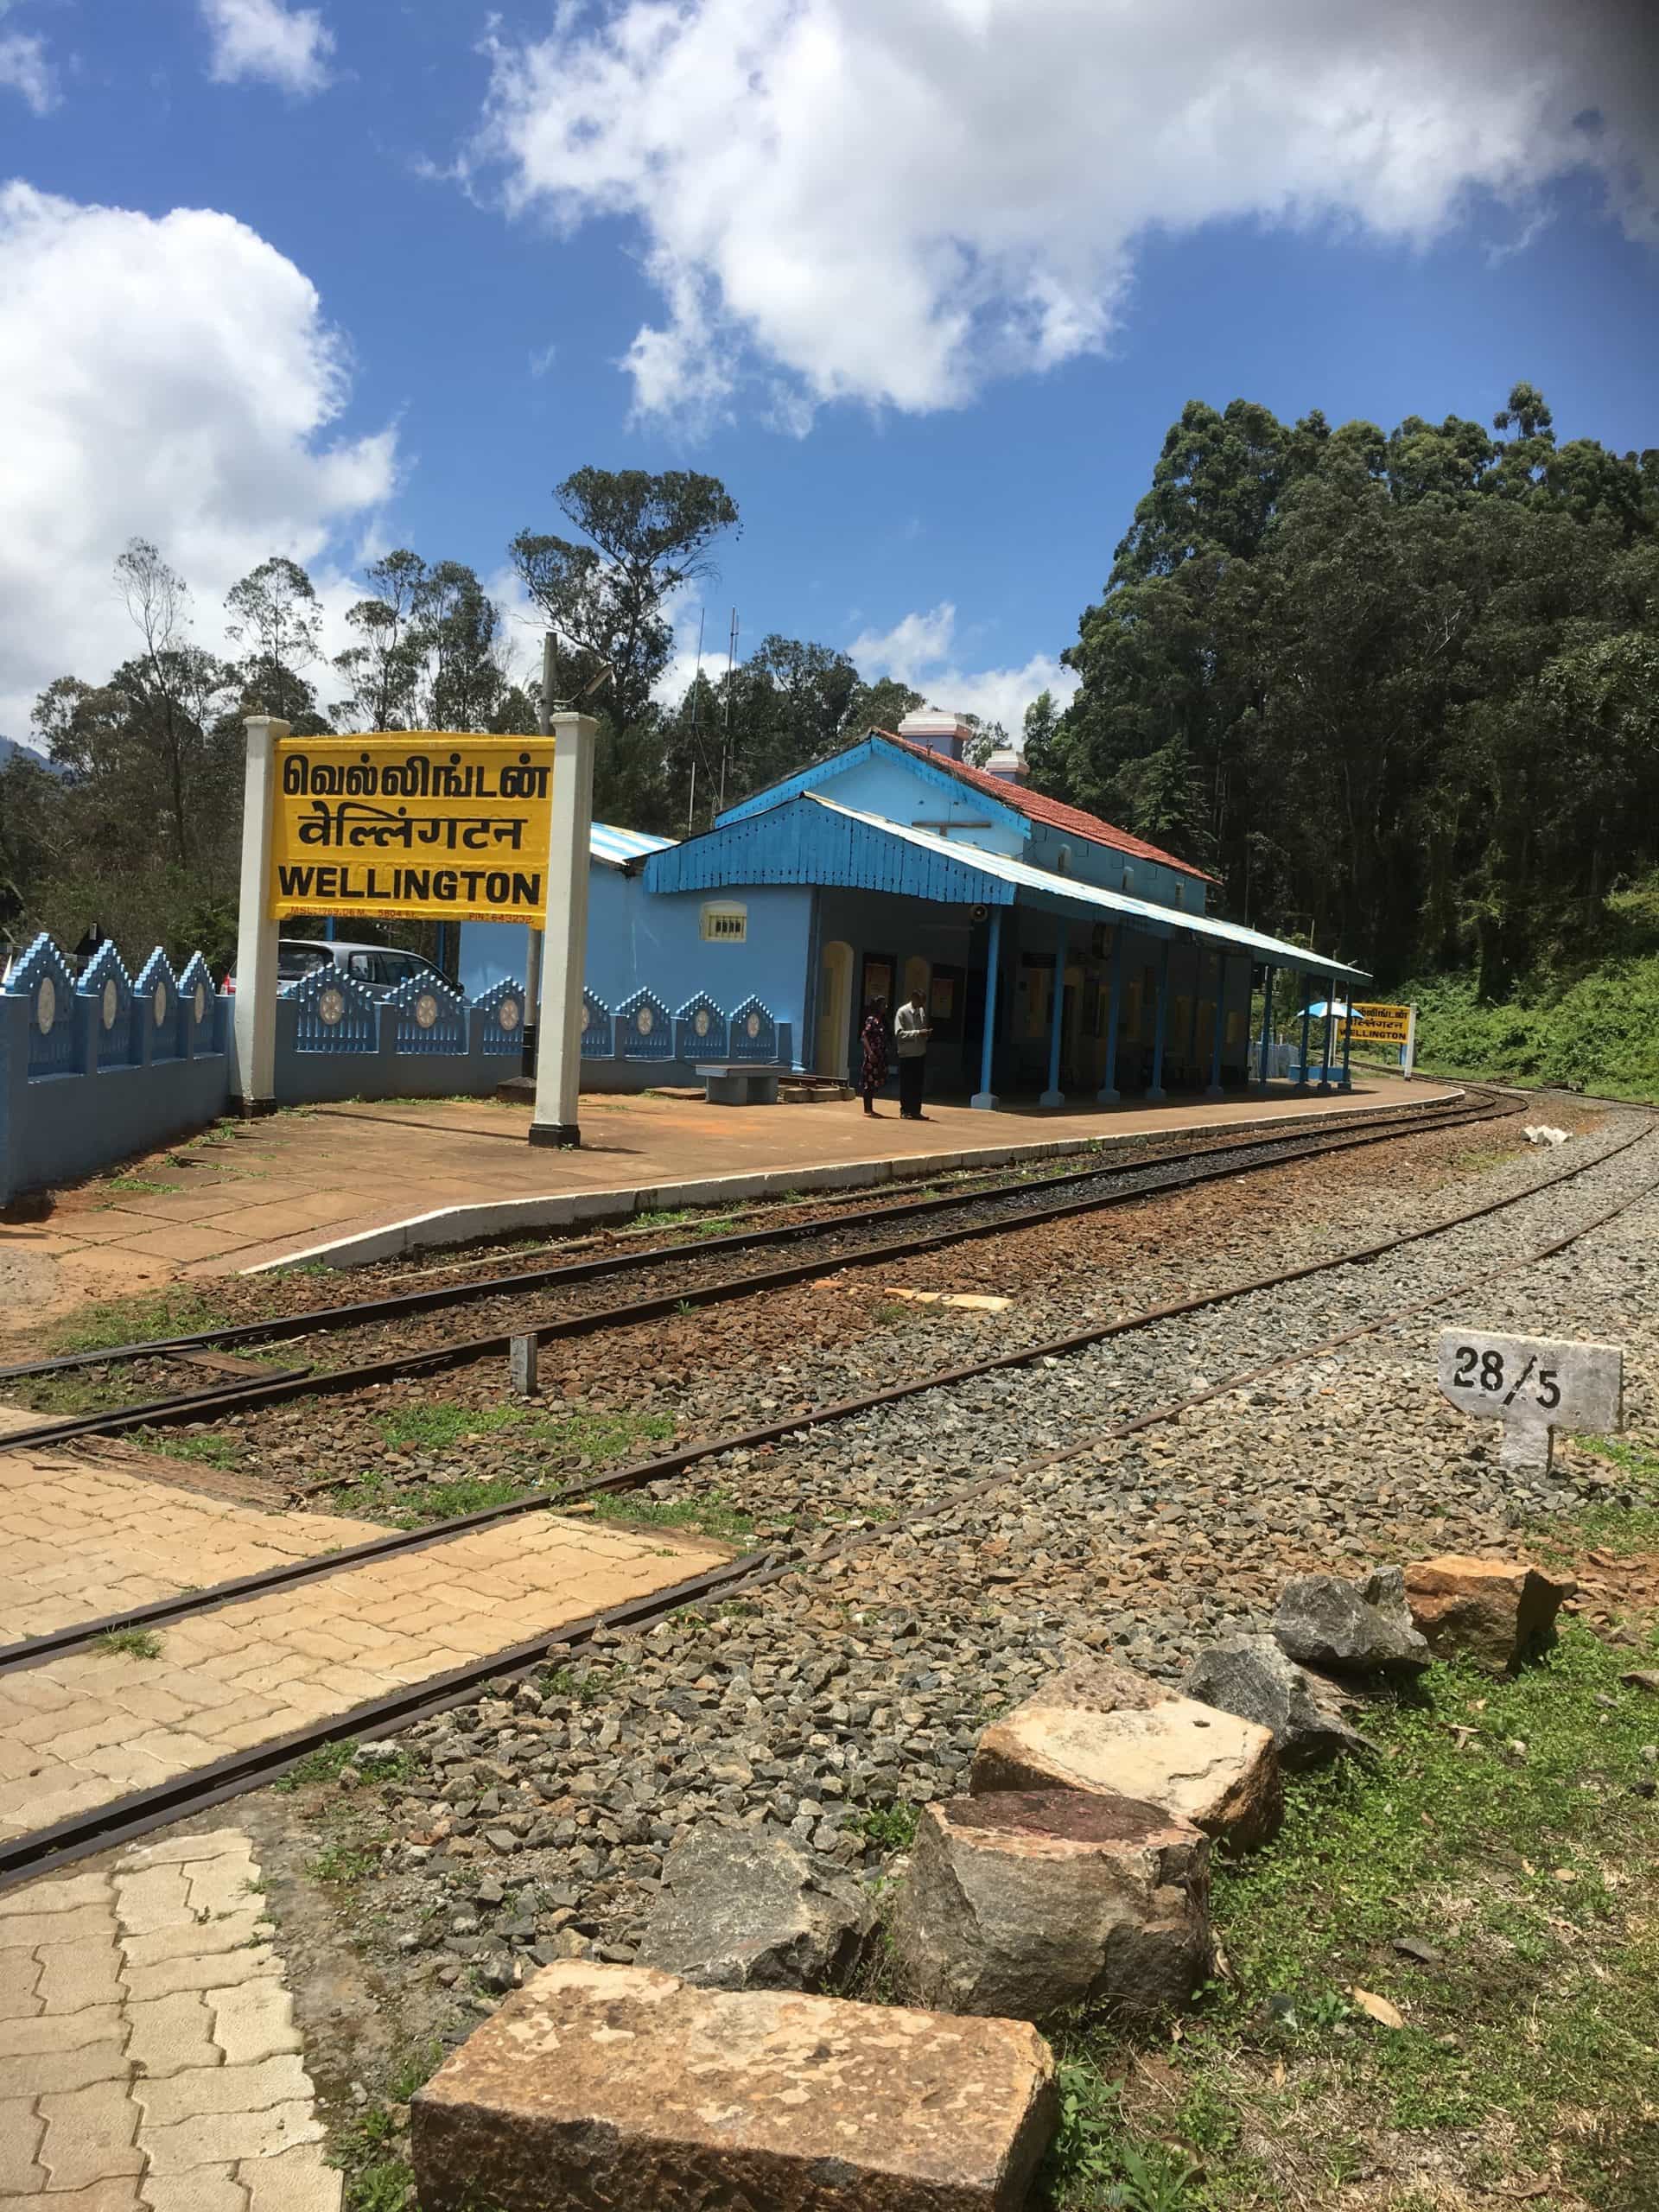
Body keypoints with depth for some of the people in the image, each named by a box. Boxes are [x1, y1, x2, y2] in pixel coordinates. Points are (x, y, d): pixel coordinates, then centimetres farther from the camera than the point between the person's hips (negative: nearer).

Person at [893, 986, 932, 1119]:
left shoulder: (923, 1011, 9)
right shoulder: (902, 1012, -9)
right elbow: (899, 1033, -15)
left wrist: (927, 1034, -3)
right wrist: (917, 1033, -23)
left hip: (920, 1053, 6)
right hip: (907, 1054, -6)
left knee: (918, 1084, 8)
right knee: (906, 1084, 0)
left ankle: (916, 1111, 15)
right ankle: (904, 1111, 8)